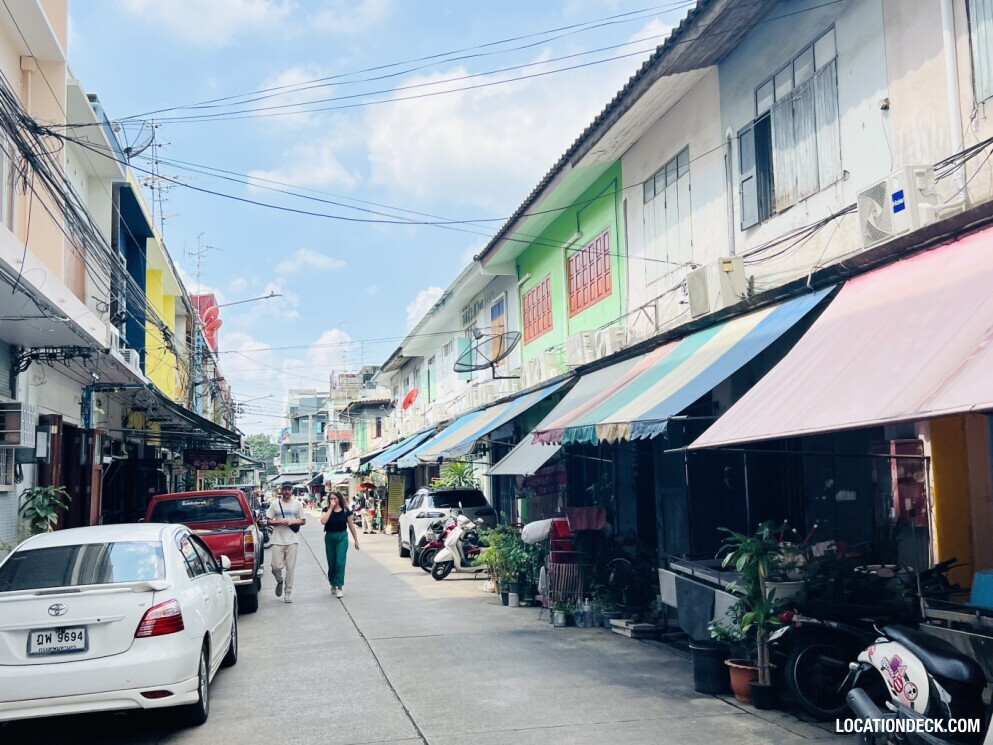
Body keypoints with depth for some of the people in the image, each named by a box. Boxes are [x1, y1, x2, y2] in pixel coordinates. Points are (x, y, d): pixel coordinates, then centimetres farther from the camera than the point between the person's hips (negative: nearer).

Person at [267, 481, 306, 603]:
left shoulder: (297, 504, 6)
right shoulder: (275, 504, 4)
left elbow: (303, 521, 9)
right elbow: (269, 521, 5)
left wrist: (292, 522, -9)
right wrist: (280, 521, -13)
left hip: (292, 540, 1)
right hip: (277, 540, -1)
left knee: (290, 567, 1)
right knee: (276, 566, -7)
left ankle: (288, 592, 11)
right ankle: (280, 581, 25)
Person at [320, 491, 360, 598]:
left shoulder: (345, 511, -2)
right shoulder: (326, 510, 0)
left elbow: (351, 526, 4)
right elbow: (323, 521, -21)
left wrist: (356, 540, 5)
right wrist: (331, 508, -18)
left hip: (342, 537, -2)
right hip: (329, 537, 2)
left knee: (340, 562, -11)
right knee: (331, 563, 10)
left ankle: (339, 587, -7)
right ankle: (333, 584, 29)